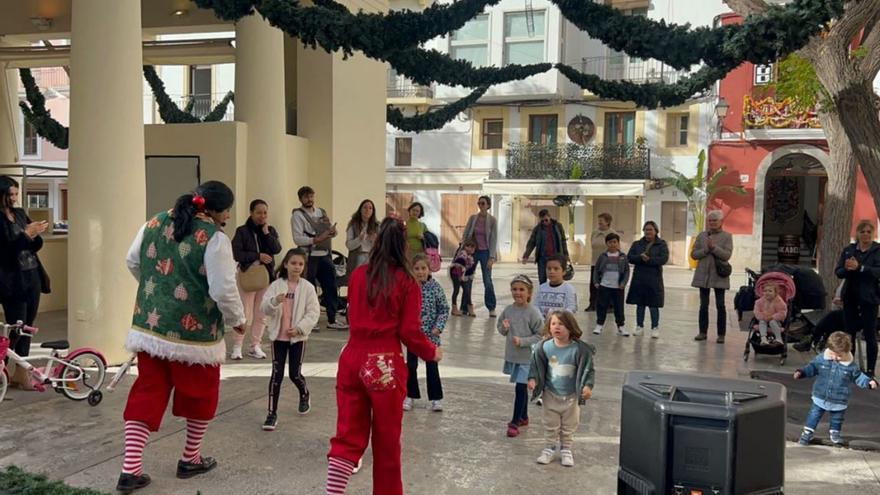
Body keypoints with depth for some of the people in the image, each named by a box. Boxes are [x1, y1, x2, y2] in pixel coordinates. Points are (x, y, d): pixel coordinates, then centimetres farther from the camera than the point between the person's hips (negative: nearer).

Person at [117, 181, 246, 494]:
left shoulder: (155, 223, 5)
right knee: (200, 395, 16)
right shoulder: (214, 238, -16)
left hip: (149, 325, 6)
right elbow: (224, 290, -18)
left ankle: (130, 470, 8)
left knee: (147, 394, 11)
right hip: (193, 331, -5)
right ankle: (191, 459, 30)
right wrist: (238, 320, 0)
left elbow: (132, 262, 15)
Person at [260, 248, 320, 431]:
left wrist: (300, 328, -18)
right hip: (278, 336, 1)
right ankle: (272, 413, 7)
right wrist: (274, 301, -31)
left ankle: (304, 395, 36)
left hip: (298, 337, -1)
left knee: (295, 374, 4)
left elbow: (314, 312, -7)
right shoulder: (276, 285, -3)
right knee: (276, 374, 0)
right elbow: (265, 309, -10)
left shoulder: (307, 287, -5)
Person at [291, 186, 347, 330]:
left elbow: (332, 231, 19)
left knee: (331, 287, 9)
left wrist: (332, 231, -5)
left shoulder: (322, 212, 15)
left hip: (325, 255, 6)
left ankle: (332, 320, 19)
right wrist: (317, 239, -22)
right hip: (309, 257, -6)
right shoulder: (298, 215, -4)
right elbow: (297, 239, -14)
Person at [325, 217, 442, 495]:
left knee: (348, 436, 10)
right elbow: (410, 332, -8)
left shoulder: (358, 275, 4)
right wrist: (432, 352, 9)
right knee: (387, 440, 13)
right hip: (386, 364, -3)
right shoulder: (407, 283, -8)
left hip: (352, 358, 3)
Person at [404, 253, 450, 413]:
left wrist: (438, 327, -13)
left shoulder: (435, 287, -8)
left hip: (430, 334, -1)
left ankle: (436, 398, 18)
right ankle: (410, 396, 26)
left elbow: (444, 309, -4)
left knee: (432, 366, 6)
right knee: (411, 365, 11)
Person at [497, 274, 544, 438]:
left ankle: (515, 423, 3)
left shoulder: (533, 312, -15)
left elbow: (540, 335, -13)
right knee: (521, 388, 18)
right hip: (512, 355, 5)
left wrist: (522, 341, -21)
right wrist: (504, 328, -11)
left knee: (520, 388, -6)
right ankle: (523, 417, 33)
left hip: (527, 357, -5)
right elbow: (501, 328, 12)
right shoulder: (508, 310, 0)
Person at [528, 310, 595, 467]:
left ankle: (566, 449, 35)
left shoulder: (580, 349, -20)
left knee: (569, 426, 16)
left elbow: (589, 369, -12)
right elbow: (536, 366, 0)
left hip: (571, 396, -1)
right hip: (551, 394, 1)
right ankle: (551, 447, 35)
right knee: (551, 425, 16)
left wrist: (588, 385, -23)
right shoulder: (544, 347, -13)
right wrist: (533, 379, -13)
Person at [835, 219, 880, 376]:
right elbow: (838, 272, 2)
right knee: (849, 333, 11)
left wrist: (859, 267, -30)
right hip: (850, 297, 4)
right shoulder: (848, 250, 7)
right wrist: (846, 268, -19)